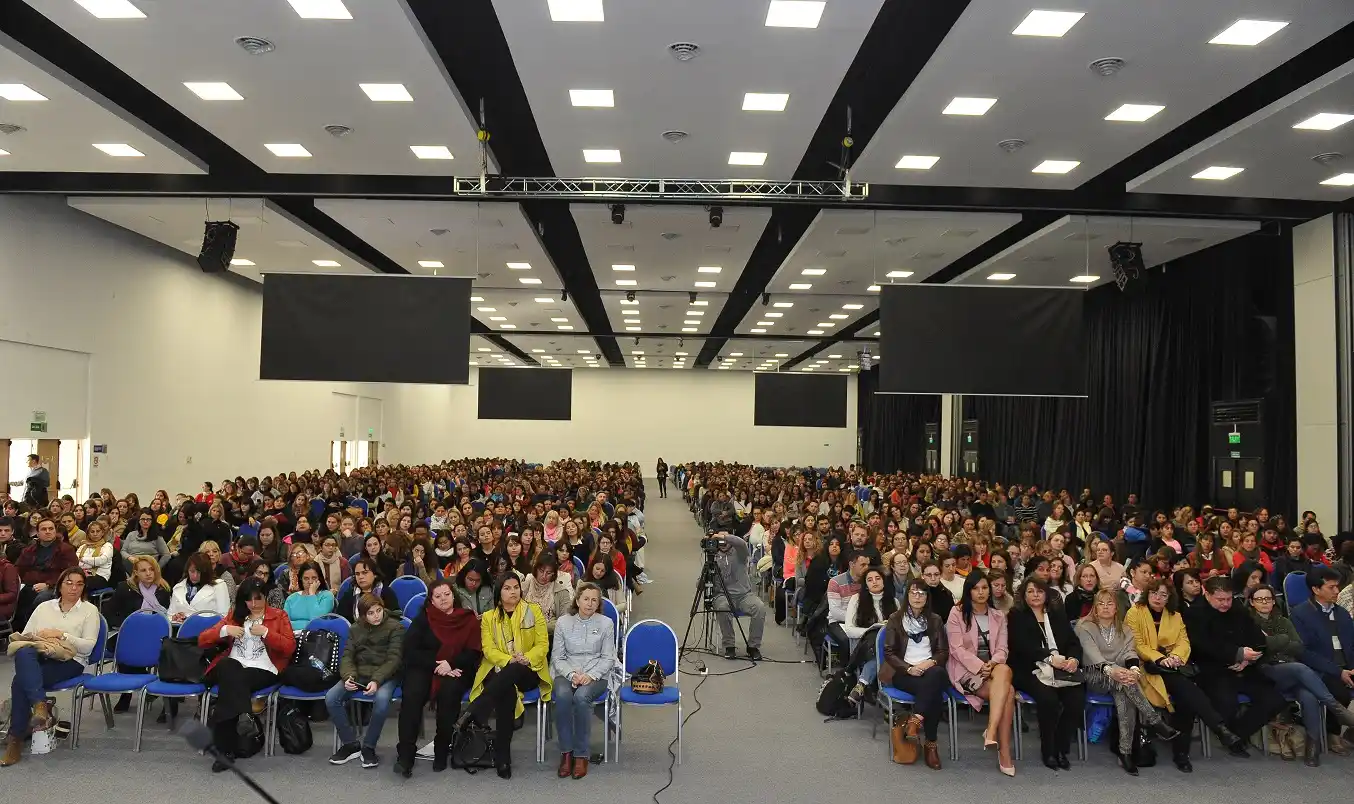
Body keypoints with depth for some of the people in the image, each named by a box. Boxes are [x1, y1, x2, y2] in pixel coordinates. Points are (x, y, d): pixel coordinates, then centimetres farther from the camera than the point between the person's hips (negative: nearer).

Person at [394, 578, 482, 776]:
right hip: (423, 667, 1)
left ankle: (442, 751, -20)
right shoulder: (423, 618, 10)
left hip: (455, 670, -1)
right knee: (412, 695, -31)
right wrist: (435, 665, -13)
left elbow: (473, 652, 2)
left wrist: (451, 664, -15)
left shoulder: (468, 619, 9)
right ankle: (405, 754, -29)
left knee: (448, 692, -34)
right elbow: (410, 650, 0)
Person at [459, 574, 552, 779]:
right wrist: (509, 660, -19)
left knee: (512, 672, -39)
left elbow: (543, 644, 2)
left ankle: (472, 712, -40)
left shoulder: (534, 611, 9)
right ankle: (502, 758, -34)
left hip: (528, 672, 0)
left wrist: (527, 658, -19)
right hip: (499, 670, 0)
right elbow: (488, 649, 0)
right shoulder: (488, 617, 12)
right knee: (506, 694, -36)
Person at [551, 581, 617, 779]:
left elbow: (608, 658, 3)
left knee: (581, 696, -34)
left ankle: (582, 755, -23)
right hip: (566, 673, 1)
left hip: (596, 675, -1)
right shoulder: (563, 622, 6)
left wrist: (590, 675, -13)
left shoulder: (606, 623, 5)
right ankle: (566, 752, -22)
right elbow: (557, 657, 5)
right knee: (563, 695, -34)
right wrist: (572, 674, -13)